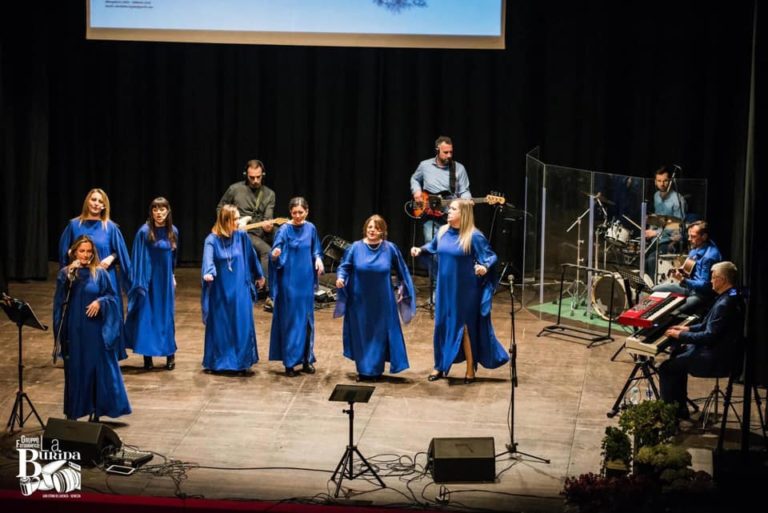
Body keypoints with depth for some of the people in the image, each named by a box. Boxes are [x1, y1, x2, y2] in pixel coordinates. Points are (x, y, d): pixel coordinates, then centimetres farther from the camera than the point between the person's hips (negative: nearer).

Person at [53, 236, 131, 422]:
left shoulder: (100, 273, 1)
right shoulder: (65, 273, 3)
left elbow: (111, 296, 3)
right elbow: (60, 297, -12)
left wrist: (100, 302, -16)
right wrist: (70, 275, -23)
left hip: (95, 330, -1)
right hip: (73, 330, 1)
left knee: (97, 368, 0)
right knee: (74, 369, 5)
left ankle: (96, 411, 9)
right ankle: (72, 413, 12)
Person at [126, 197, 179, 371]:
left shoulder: (173, 231, 3)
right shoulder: (144, 231, -11)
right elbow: (138, 258, -10)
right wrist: (140, 282, -13)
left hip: (165, 279, 4)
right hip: (149, 278, -4)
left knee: (167, 315, 8)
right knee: (147, 315, 0)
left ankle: (170, 354, 16)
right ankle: (147, 355, 7)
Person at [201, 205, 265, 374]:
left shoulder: (241, 236, -1)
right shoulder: (212, 240, -9)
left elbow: (251, 256, 13)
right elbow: (208, 259, -26)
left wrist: (259, 275, 23)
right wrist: (208, 273, -46)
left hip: (239, 290, 2)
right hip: (220, 291, -2)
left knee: (242, 326, 0)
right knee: (219, 326, 5)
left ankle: (243, 362, 9)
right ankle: (217, 361, 18)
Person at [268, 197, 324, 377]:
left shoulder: (311, 228, 3)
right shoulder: (284, 230, -10)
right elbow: (276, 254, -16)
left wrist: (318, 259, -5)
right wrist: (275, 255, -38)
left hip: (306, 281, 4)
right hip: (289, 281, -4)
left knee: (307, 319, 10)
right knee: (290, 319, -2)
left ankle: (307, 360, 20)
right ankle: (289, 362, 5)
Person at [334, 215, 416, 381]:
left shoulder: (390, 248, -4)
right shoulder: (356, 247, -5)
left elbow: (401, 270, 7)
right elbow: (344, 266, 0)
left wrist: (402, 288, 8)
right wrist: (340, 278, -19)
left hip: (382, 301, 0)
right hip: (360, 300, 0)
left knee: (379, 334, 5)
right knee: (361, 335, 6)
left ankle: (376, 369, 16)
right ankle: (363, 369, 18)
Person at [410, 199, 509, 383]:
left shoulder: (474, 236, -16)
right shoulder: (443, 231, 3)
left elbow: (491, 256, -13)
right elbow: (433, 247, 23)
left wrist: (485, 267, -32)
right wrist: (420, 250, 8)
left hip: (465, 290, -6)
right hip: (445, 289, 6)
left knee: (465, 327, 1)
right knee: (442, 326, 10)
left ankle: (470, 369, 13)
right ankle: (440, 366, 22)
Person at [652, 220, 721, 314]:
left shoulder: (710, 255, -27)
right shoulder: (696, 247, 0)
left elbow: (704, 285, -26)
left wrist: (683, 280, -32)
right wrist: (679, 271, 3)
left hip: (702, 293, -9)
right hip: (688, 283, 10)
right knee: (655, 290, 11)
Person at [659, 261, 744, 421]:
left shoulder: (725, 304, -26)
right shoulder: (732, 297, 7)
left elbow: (709, 337, -26)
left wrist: (681, 335, -16)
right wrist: (688, 329, 11)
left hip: (719, 360, -11)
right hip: (722, 350, 11)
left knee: (666, 368, -9)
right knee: (679, 352, 28)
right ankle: (680, 408, 31)